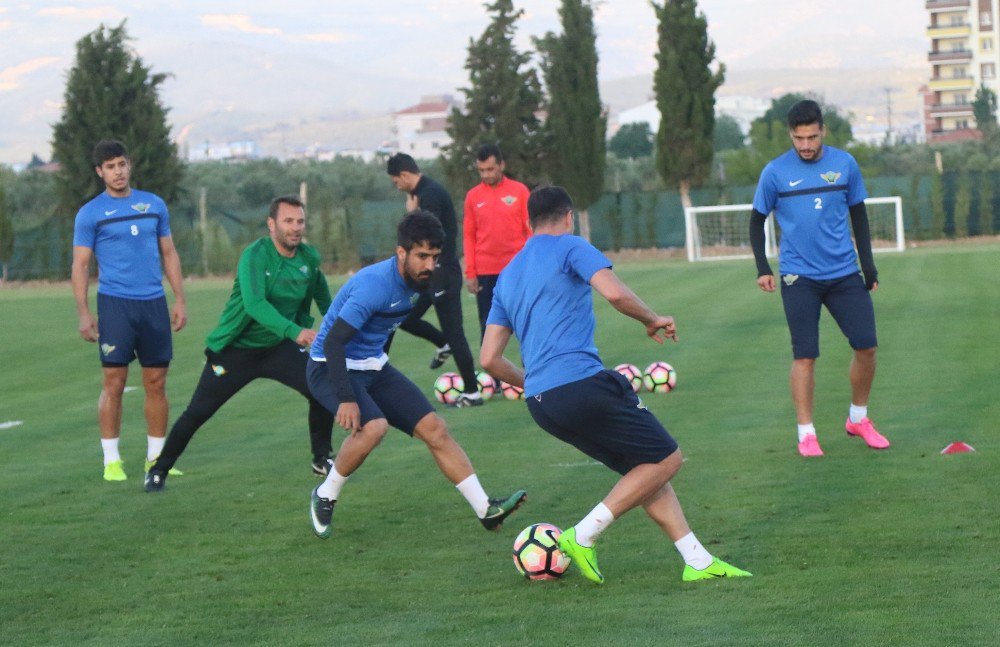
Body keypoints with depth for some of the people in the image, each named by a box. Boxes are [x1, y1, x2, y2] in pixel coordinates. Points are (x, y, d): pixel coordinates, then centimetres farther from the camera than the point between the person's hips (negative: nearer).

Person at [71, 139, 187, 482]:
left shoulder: (154, 205, 12)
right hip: (114, 303, -3)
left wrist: (180, 300, 10)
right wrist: (83, 314, -7)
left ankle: (156, 457, 12)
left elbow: (169, 254, 17)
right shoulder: (90, 213, 1)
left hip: (154, 303, 3)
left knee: (156, 383, 4)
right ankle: (111, 460, 0)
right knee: (114, 382, -5)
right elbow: (80, 265, 0)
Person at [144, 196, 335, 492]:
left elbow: (321, 294, 18)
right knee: (197, 412, -1)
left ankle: (322, 460, 8)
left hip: (280, 347, 5)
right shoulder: (255, 256, -25)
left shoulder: (309, 257, -5)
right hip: (235, 349, -5)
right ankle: (158, 471, 17)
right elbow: (254, 303, -40)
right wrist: (294, 331, -52)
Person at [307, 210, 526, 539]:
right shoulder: (376, 284, -28)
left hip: (374, 367, 8)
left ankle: (485, 510, 2)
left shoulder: (417, 281, 0)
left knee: (435, 429, -1)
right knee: (373, 426, -32)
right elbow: (334, 341, -30)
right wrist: (346, 399, -34)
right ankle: (325, 496, -9)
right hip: (331, 367, -8)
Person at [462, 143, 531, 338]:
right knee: (488, 326, 3)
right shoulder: (473, 196, 5)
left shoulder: (519, 191, 1)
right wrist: (470, 273, 0)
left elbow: (531, 230, 2)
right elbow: (469, 236, 6)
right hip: (485, 273, 1)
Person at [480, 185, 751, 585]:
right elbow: (615, 294, -16)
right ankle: (583, 536, -3)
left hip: (540, 402, 8)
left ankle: (697, 561, 9)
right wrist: (652, 321, 3)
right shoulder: (570, 247, 1)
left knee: (644, 468, 16)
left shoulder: (507, 276, 22)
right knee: (665, 460, 2)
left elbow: (489, 359, 18)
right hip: (580, 383, -8)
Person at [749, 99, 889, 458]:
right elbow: (757, 220, 5)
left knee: (866, 346, 0)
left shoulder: (845, 164, 2)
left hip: (844, 273, 3)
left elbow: (858, 214, 13)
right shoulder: (775, 172, -4)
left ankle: (858, 419, 20)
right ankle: (806, 434, 4)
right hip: (799, 277, -3)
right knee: (805, 356, -5)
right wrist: (762, 267, -5)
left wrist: (868, 263, 8)